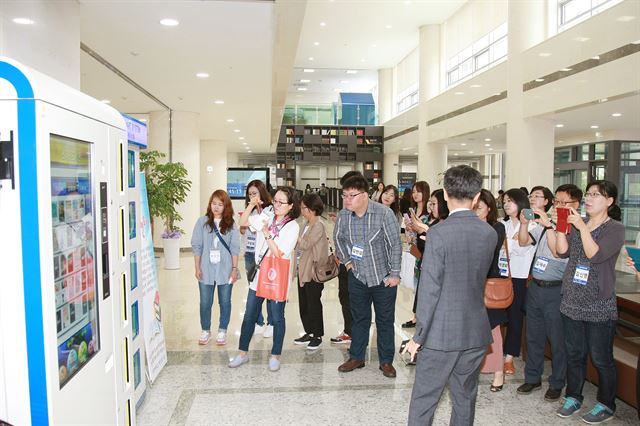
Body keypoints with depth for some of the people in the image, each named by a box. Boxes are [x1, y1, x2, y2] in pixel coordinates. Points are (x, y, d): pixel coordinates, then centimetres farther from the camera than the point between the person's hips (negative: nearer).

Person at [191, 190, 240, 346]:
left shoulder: (231, 224, -1)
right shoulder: (202, 222, -1)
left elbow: (235, 248, 0)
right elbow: (196, 246, 1)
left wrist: (234, 268, -4)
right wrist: (197, 268, -2)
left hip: (225, 270, 0)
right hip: (206, 270, 0)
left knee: (225, 302, 9)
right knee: (205, 302, 9)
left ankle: (222, 331, 25)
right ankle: (205, 331, 26)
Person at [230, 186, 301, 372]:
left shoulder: (292, 227, -12)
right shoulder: (266, 218, 2)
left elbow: (279, 255, -18)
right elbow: (243, 222, 13)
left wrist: (267, 234, -19)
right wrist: (251, 205, 0)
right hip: (258, 275, 5)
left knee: (277, 318, 9)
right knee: (249, 316, 12)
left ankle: (275, 356, 25)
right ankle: (243, 353, 27)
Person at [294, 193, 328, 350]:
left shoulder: (318, 225, -15)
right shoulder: (307, 224, 11)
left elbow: (306, 244, -21)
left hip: (313, 271, -9)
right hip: (303, 269, 9)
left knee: (314, 304, 3)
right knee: (303, 304, 14)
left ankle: (317, 335, 16)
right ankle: (309, 332, 27)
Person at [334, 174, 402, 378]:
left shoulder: (384, 213, -19)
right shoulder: (343, 215, -8)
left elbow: (396, 244, -13)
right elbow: (338, 238, 13)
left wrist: (395, 274, -12)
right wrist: (346, 261, 7)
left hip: (383, 278, -3)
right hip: (357, 277, 3)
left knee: (385, 321, 9)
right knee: (359, 319, 15)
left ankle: (386, 361, 24)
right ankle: (356, 357, 30)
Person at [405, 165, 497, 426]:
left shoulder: (439, 233, -17)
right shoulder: (490, 234, 0)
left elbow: (430, 290, -17)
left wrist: (418, 336, -8)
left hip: (442, 335, -5)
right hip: (476, 333, 5)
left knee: (423, 401, 7)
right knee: (465, 399, 18)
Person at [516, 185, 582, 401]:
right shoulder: (543, 223, 10)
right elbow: (523, 242, 10)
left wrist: (549, 225, -26)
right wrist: (524, 223, -6)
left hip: (556, 290, -6)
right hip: (535, 286, 6)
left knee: (557, 340, 6)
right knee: (533, 336, 16)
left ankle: (557, 384, 23)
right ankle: (532, 378, 30)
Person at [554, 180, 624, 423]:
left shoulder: (615, 229, -5)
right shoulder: (577, 224, 12)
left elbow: (595, 255, -20)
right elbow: (562, 251, 2)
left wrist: (582, 227, -21)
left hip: (599, 307, -5)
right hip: (571, 301, 5)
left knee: (601, 358, 4)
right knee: (574, 354, 14)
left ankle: (606, 405, 20)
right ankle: (573, 397, 27)